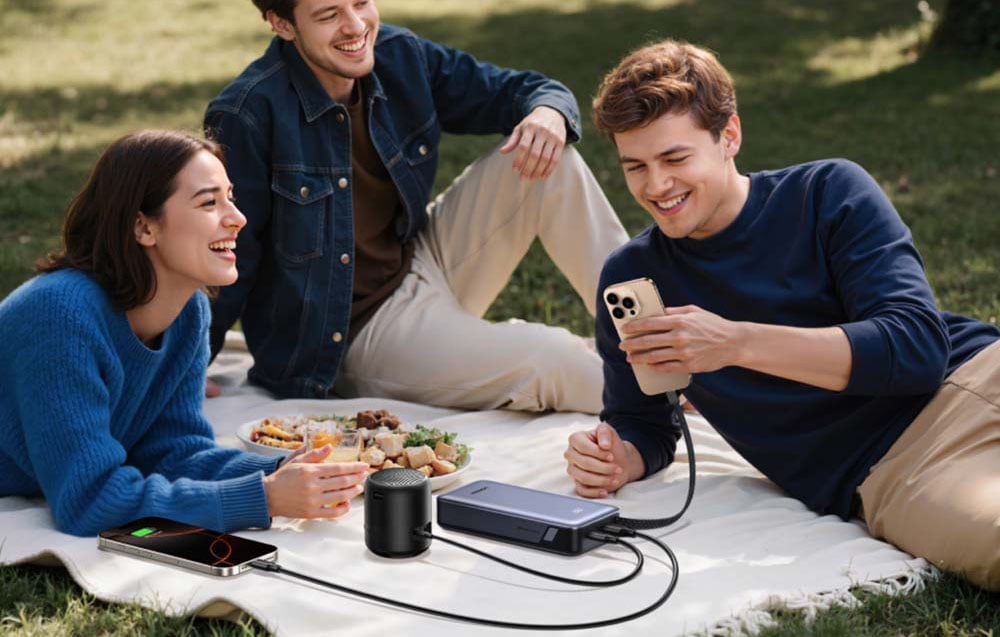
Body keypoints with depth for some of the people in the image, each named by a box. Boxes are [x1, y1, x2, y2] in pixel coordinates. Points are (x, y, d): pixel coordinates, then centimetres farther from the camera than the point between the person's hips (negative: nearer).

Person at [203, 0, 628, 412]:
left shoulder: (399, 56, -4)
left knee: (553, 162, -9)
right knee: (550, 361, -27)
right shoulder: (247, 116, -22)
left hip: (423, 263, 7)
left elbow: (518, 91, 5)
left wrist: (548, 113, -18)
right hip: (345, 334, -7)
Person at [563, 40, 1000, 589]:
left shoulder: (828, 193, 2)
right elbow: (642, 426, 19)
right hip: (879, 475, 0)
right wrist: (615, 462, -6)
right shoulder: (629, 279, 9)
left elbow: (918, 347, -9)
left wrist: (737, 343, -18)